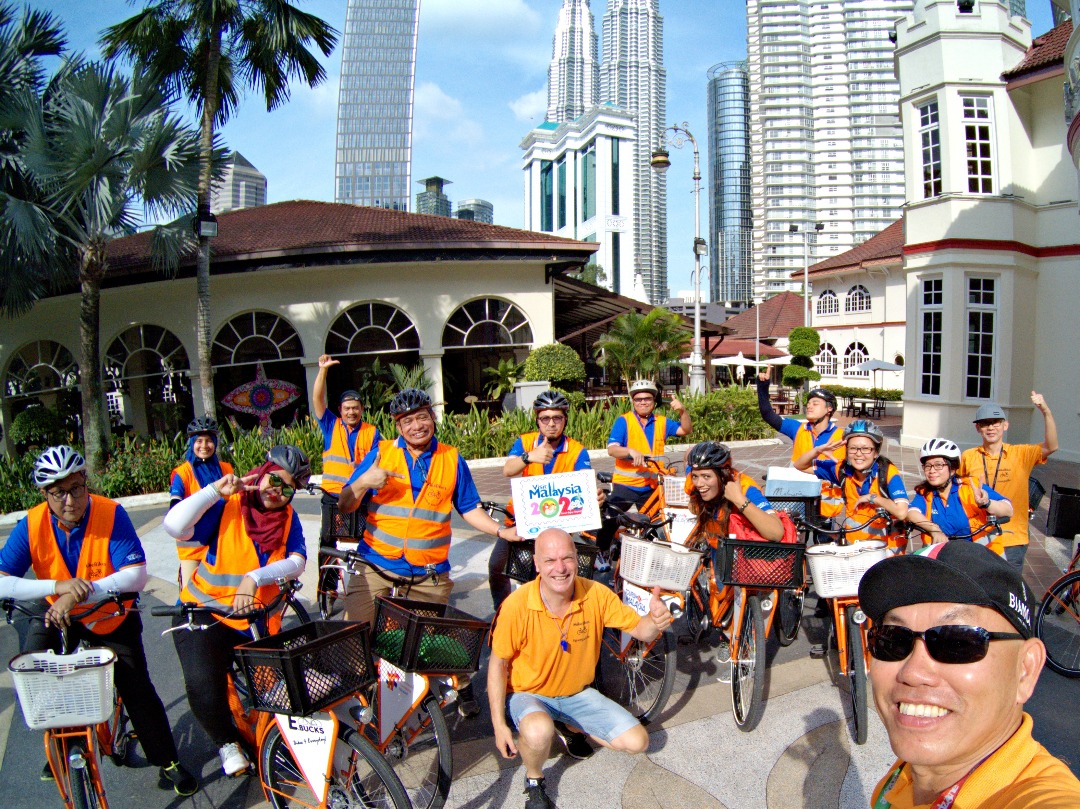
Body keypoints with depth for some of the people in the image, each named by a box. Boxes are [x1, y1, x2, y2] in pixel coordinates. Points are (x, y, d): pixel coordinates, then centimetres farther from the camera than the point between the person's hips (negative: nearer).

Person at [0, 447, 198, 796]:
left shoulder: (111, 514, -27)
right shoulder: (32, 524, -20)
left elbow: (136, 575, -32)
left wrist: (79, 593, -42)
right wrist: (58, 586, -40)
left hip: (112, 615, -2)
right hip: (57, 613, 3)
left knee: (137, 689, -4)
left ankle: (167, 761, 14)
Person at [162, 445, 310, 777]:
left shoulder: (288, 517, -3)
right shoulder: (226, 507, -12)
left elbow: (297, 562, -18)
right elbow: (174, 526, -27)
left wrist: (254, 578, -32)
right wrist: (213, 491, -29)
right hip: (205, 613, -3)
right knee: (203, 685, -24)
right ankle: (227, 741, 4)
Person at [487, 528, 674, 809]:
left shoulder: (596, 594, -17)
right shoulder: (517, 606, -26)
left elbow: (639, 630, -12)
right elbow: (498, 663, -14)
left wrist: (655, 620, -37)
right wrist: (499, 725, -16)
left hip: (578, 693, 4)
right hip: (529, 693, -4)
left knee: (637, 742, -4)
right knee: (539, 732, -37)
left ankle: (570, 730, 24)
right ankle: (534, 780, 0)